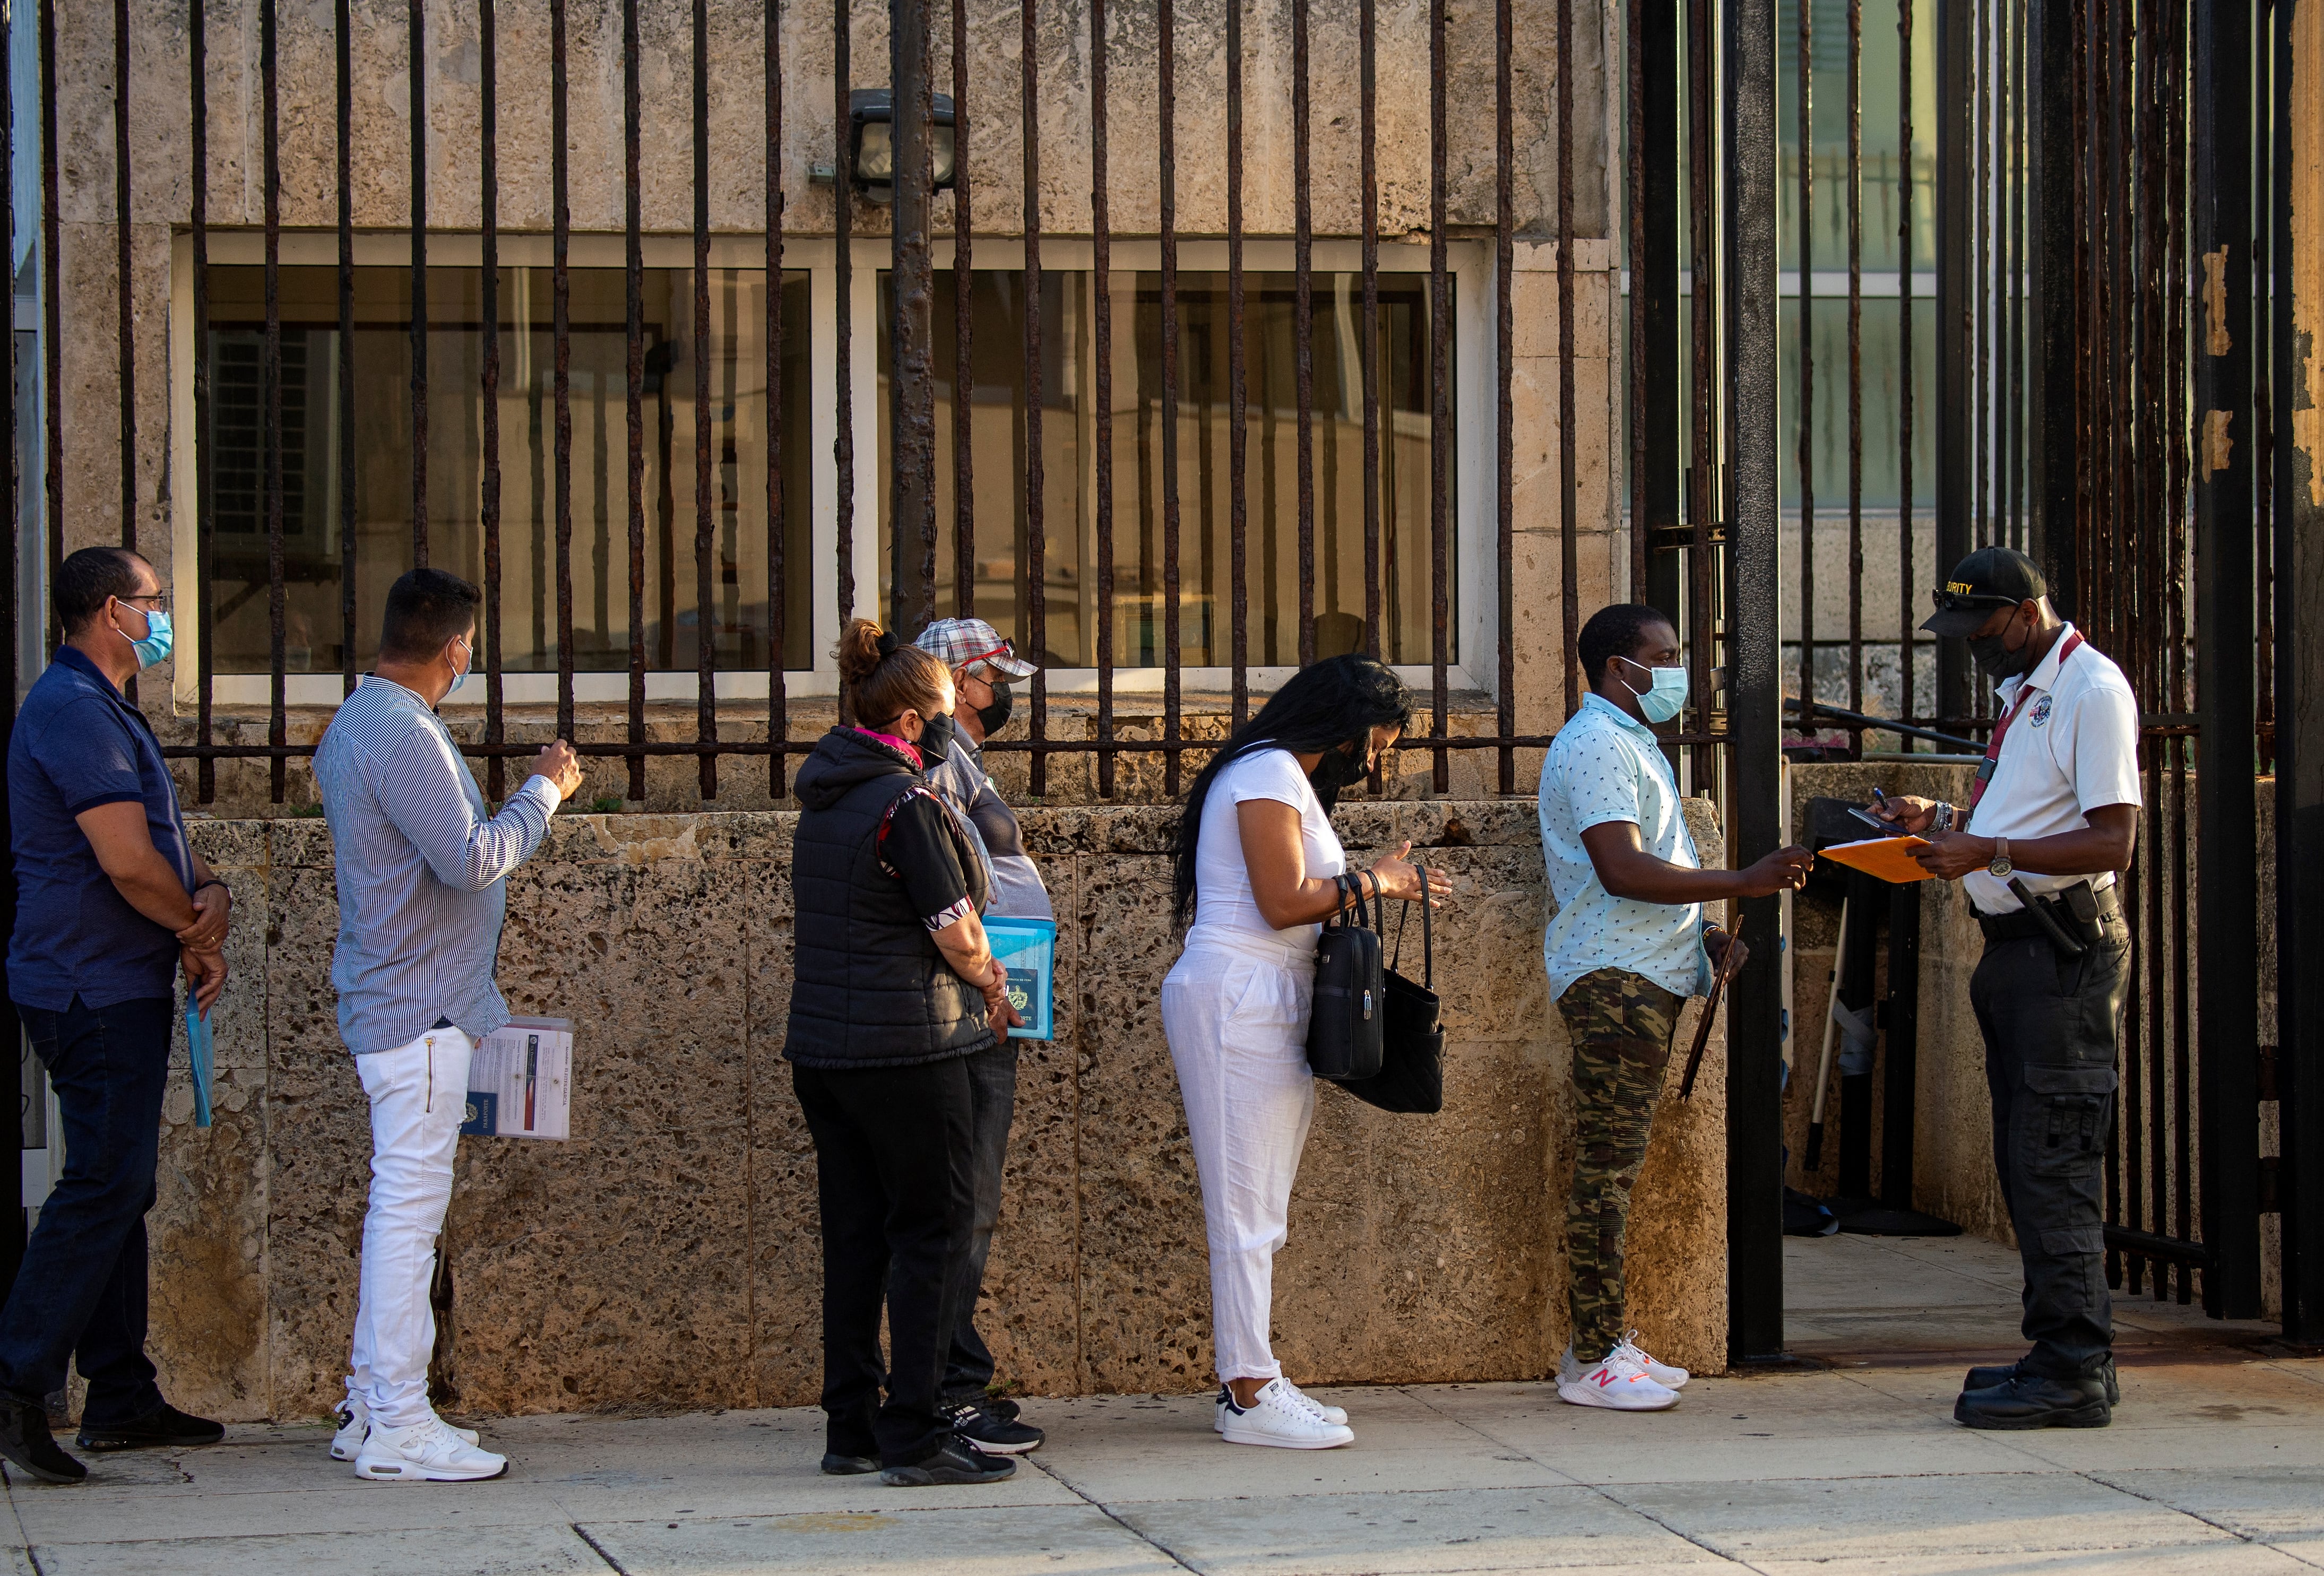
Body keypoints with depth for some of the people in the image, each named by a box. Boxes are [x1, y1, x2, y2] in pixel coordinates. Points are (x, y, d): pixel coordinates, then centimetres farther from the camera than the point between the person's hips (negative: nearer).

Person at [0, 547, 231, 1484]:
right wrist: (198, 933, -6)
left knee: (120, 1186, 12)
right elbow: (127, 862, -22)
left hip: (123, 991, 11)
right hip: (96, 993, -11)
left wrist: (212, 893, -2)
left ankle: (122, 1399, 17)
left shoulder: (103, 711, 19)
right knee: (106, 1183, -13)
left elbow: (164, 845, 20)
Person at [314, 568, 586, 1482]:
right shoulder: (404, 737, -19)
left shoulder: (355, 722, 15)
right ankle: (396, 1428, -6)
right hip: (419, 1011, -11)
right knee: (410, 1208, -8)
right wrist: (544, 792, -11)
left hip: (391, 1002, 11)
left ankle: (370, 1404, 20)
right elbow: (472, 859, -23)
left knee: (401, 1205, 15)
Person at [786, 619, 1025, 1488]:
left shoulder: (823, 802, 12)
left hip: (822, 1046, 8)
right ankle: (915, 1433, -3)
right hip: (906, 1044, -8)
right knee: (933, 1230, -2)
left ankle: (851, 1429, 15)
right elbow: (959, 934, -12)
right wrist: (989, 986, 9)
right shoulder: (909, 805, -15)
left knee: (854, 1233, 12)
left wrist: (974, 982, 12)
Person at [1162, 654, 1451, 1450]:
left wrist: (1380, 885, 13)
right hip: (1237, 997, -11)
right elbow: (1284, 902, -17)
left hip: (1266, 1005, 11)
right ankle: (1251, 1394, -7)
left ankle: (1247, 1383, 12)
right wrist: (1371, 883, -5)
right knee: (1246, 1206, -8)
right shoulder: (1269, 772, -10)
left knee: (1256, 1211, 10)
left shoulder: (1288, 778, 22)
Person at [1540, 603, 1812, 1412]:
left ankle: (1611, 1339, 15)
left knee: (1616, 1164, 11)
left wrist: (1702, 936, 17)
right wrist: (1743, 884, -25)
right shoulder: (1596, 744, -12)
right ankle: (1592, 1360, -9)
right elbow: (1621, 870, -23)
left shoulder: (1630, 742, 23)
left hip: (1642, 978, 11)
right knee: (1605, 1165, -10)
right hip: (1613, 982, -11)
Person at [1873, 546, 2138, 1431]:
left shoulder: (2092, 693, -12)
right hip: (2017, 951, 10)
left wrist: (1987, 852, -23)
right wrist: (1945, 822, 10)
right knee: (2027, 1163, 11)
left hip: (2067, 950, -10)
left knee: (2052, 1161, -11)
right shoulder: (2025, 691, 18)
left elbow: (2112, 841, -20)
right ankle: (2071, 1358, 16)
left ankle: (2072, 1373, -9)